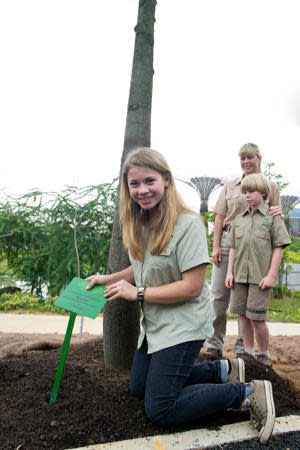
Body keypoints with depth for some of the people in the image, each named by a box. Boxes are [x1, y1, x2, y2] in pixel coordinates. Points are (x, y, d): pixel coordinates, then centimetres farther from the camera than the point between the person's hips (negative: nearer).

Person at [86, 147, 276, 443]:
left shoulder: (187, 224, -23)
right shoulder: (138, 225, 2)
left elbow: (192, 287, -24)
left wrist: (138, 293, -21)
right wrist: (108, 279, 0)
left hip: (183, 325, -9)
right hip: (154, 322, 9)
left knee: (159, 411, -4)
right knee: (139, 389, 20)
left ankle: (249, 392, 8)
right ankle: (222, 369, 24)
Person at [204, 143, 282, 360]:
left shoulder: (270, 186, 12)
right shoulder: (230, 186, 13)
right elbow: (220, 217, 9)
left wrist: (278, 212, -10)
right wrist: (216, 245, -1)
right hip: (228, 240, 1)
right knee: (219, 293, -2)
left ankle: (243, 348, 16)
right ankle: (214, 345, 9)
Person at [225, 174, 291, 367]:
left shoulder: (273, 217, -1)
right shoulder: (239, 219, 12)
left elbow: (278, 248, -4)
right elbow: (233, 248, 13)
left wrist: (271, 275, -10)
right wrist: (230, 272, 7)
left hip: (260, 277, -4)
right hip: (240, 276, 5)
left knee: (257, 318, -2)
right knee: (243, 315, 10)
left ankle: (264, 356, 20)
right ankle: (248, 354, 26)